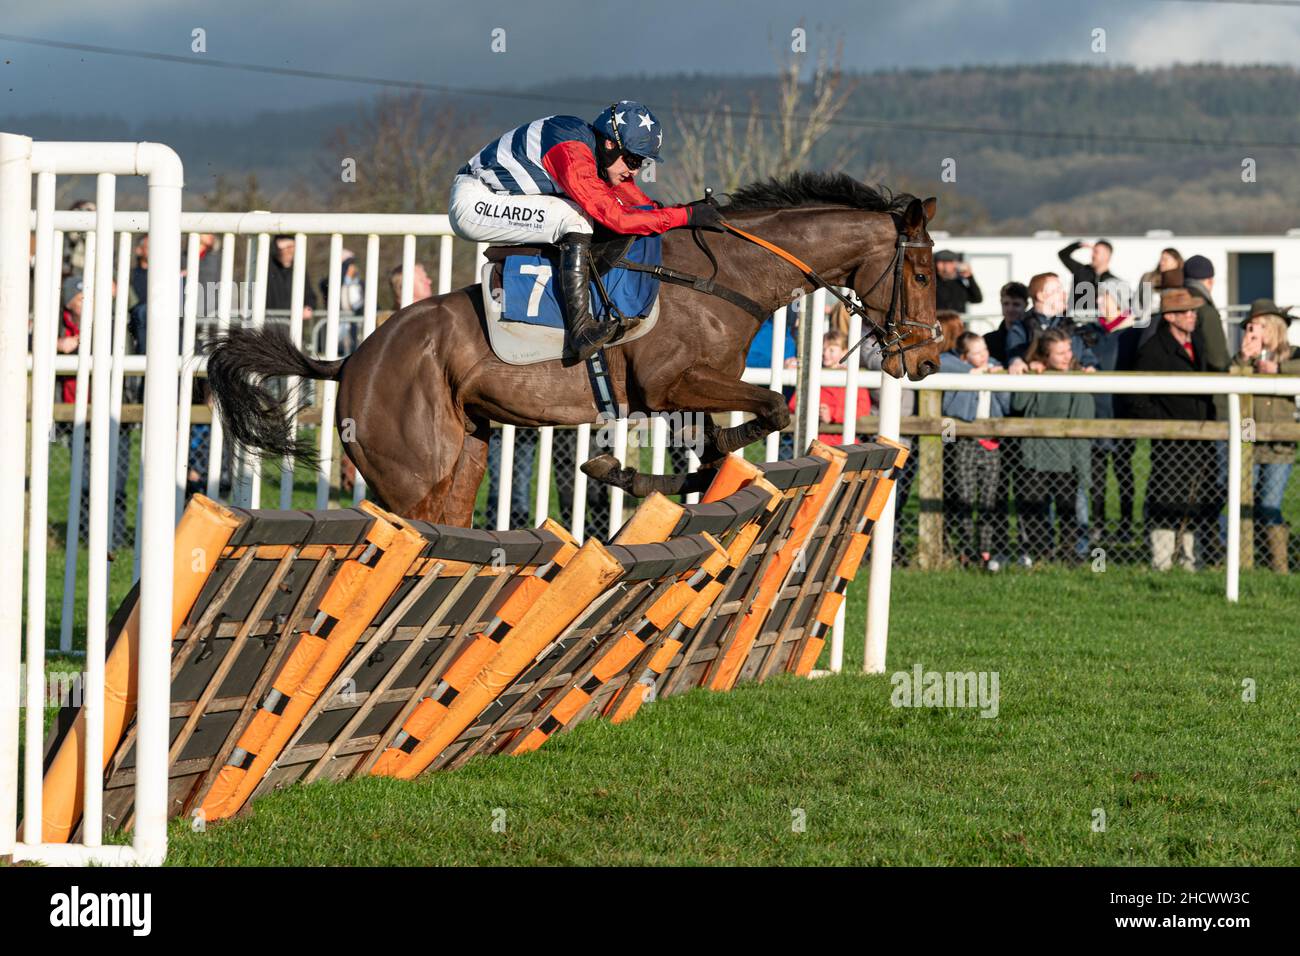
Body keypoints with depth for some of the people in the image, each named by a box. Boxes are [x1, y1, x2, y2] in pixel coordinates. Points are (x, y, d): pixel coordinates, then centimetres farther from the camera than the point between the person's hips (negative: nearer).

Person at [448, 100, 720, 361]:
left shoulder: (603, 156, 3)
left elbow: (640, 203, 11)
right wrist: (686, 216, -28)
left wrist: (691, 210, -4)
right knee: (574, 219, -25)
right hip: (472, 204, -10)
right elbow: (616, 218, -30)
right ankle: (581, 328, -28)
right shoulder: (573, 154, -27)